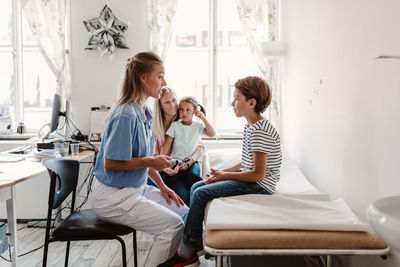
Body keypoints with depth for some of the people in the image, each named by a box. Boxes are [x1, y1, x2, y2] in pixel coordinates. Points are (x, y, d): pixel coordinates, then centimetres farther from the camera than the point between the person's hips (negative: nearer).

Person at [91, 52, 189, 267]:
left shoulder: (145, 113, 7)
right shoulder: (125, 115, -23)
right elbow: (110, 163, -24)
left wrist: (161, 186, 8)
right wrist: (150, 162, -19)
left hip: (136, 189, 9)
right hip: (113, 196, -9)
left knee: (183, 213, 6)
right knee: (172, 225, -15)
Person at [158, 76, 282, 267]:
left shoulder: (260, 131, -22)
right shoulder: (251, 126, 10)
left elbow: (258, 174, -24)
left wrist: (225, 175, -14)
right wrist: (223, 172, 4)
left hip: (260, 185, -10)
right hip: (249, 178, 11)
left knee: (201, 194, -18)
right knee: (196, 187, 7)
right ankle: (196, 239, 12)